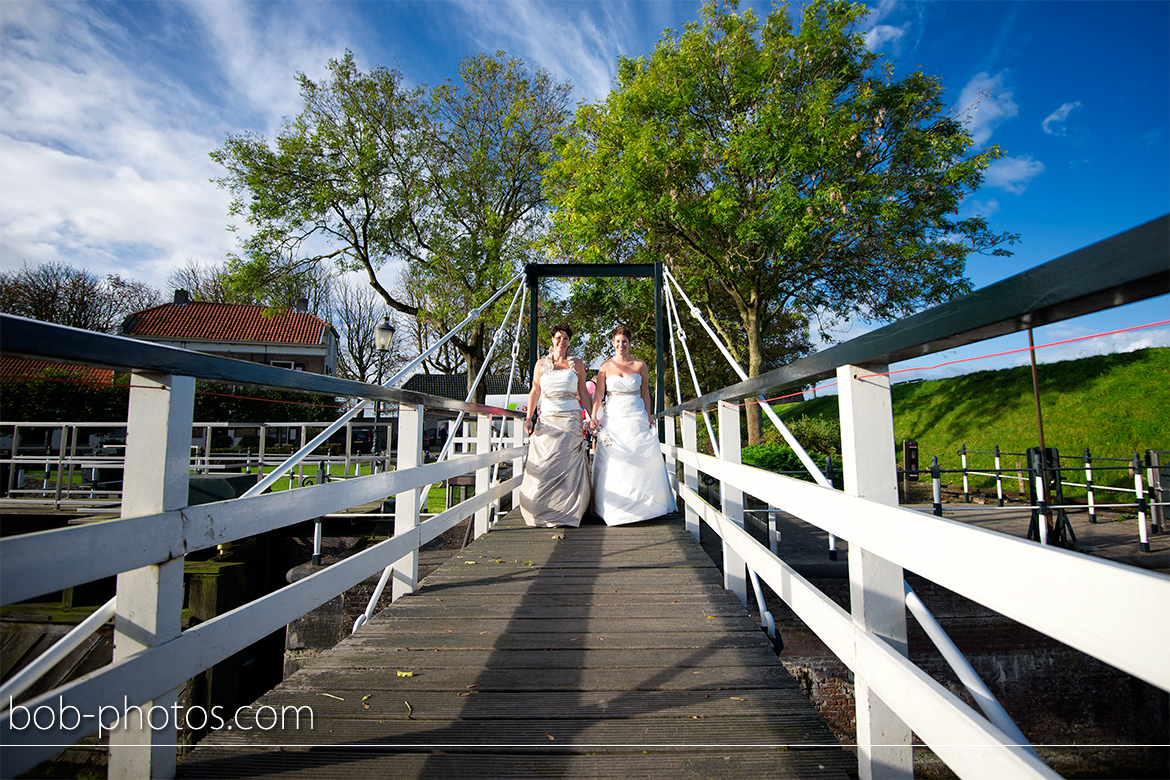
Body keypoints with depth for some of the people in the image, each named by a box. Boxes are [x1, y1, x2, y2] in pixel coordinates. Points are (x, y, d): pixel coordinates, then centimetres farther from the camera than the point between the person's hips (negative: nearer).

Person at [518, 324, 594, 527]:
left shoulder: (577, 364, 8)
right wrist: (529, 417, 0)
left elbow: (583, 392, 11)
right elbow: (535, 391, 9)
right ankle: (546, 513, 8)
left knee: (569, 465, -5)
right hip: (546, 420, 1)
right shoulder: (541, 363, 11)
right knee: (544, 466, -2)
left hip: (571, 420, -1)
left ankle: (568, 514, 2)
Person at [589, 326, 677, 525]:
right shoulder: (606, 366, 5)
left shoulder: (640, 365, 6)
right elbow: (599, 394, 2)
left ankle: (643, 504, 5)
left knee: (643, 457, -5)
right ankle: (615, 507, 5)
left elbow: (645, 393, 9)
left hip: (636, 417, 0)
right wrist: (594, 417, -7)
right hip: (613, 417, 0)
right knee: (613, 462, -3)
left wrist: (648, 416, 2)